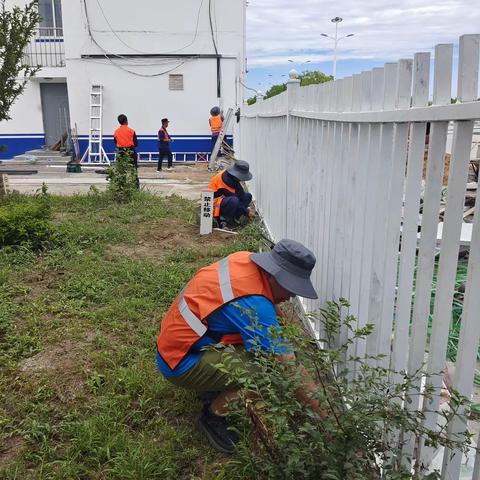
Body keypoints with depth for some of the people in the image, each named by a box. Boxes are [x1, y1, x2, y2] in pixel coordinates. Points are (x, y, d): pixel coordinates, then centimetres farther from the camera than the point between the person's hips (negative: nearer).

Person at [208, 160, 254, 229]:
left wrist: (247, 207, -7)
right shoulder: (225, 178, -27)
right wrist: (246, 212, -17)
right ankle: (222, 220, -13)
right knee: (234, 201, -38)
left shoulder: (233, 177, 0)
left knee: (248, 196, 4)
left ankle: (233, 218, -2)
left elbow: (241, 194, 4)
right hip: (215, 205, -10)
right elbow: (234, 198, -25)